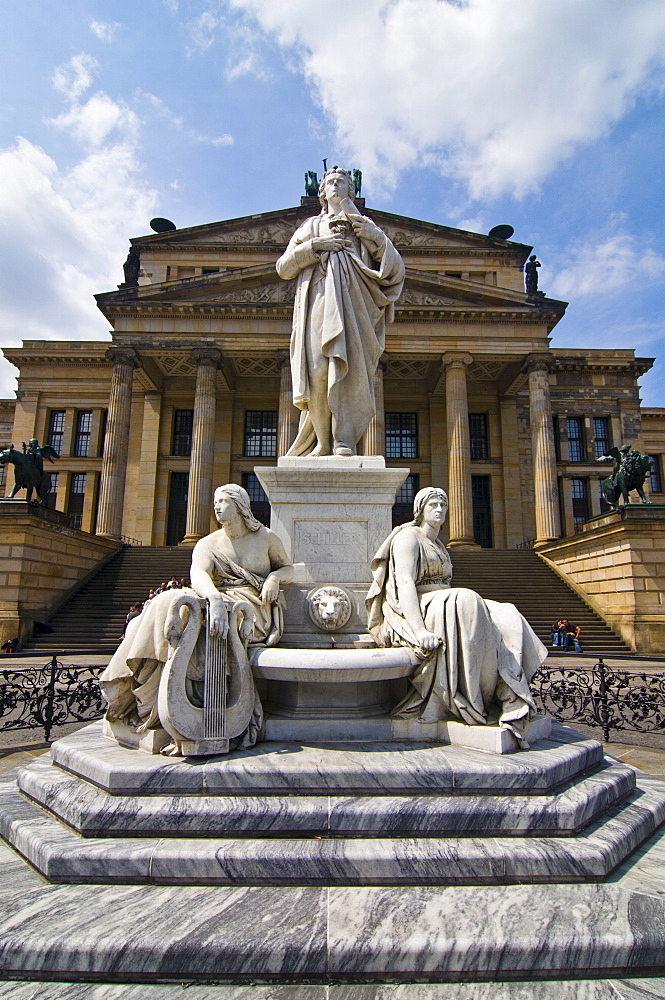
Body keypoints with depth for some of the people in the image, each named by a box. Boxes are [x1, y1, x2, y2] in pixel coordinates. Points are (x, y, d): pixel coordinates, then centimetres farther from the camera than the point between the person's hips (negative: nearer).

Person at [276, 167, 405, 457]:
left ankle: (344, 441, -24)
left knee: (351, 366, -20)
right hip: (319, 300, 0)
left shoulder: (364, 226, 29)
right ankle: (323, 441, -16)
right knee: (318, 369, -19)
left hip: (354, 301, 0)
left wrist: (377, 238, 1)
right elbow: (283, 267, 15)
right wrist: (315, 246, 2)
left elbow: (396, 269, 16)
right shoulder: (311, 226, 30)